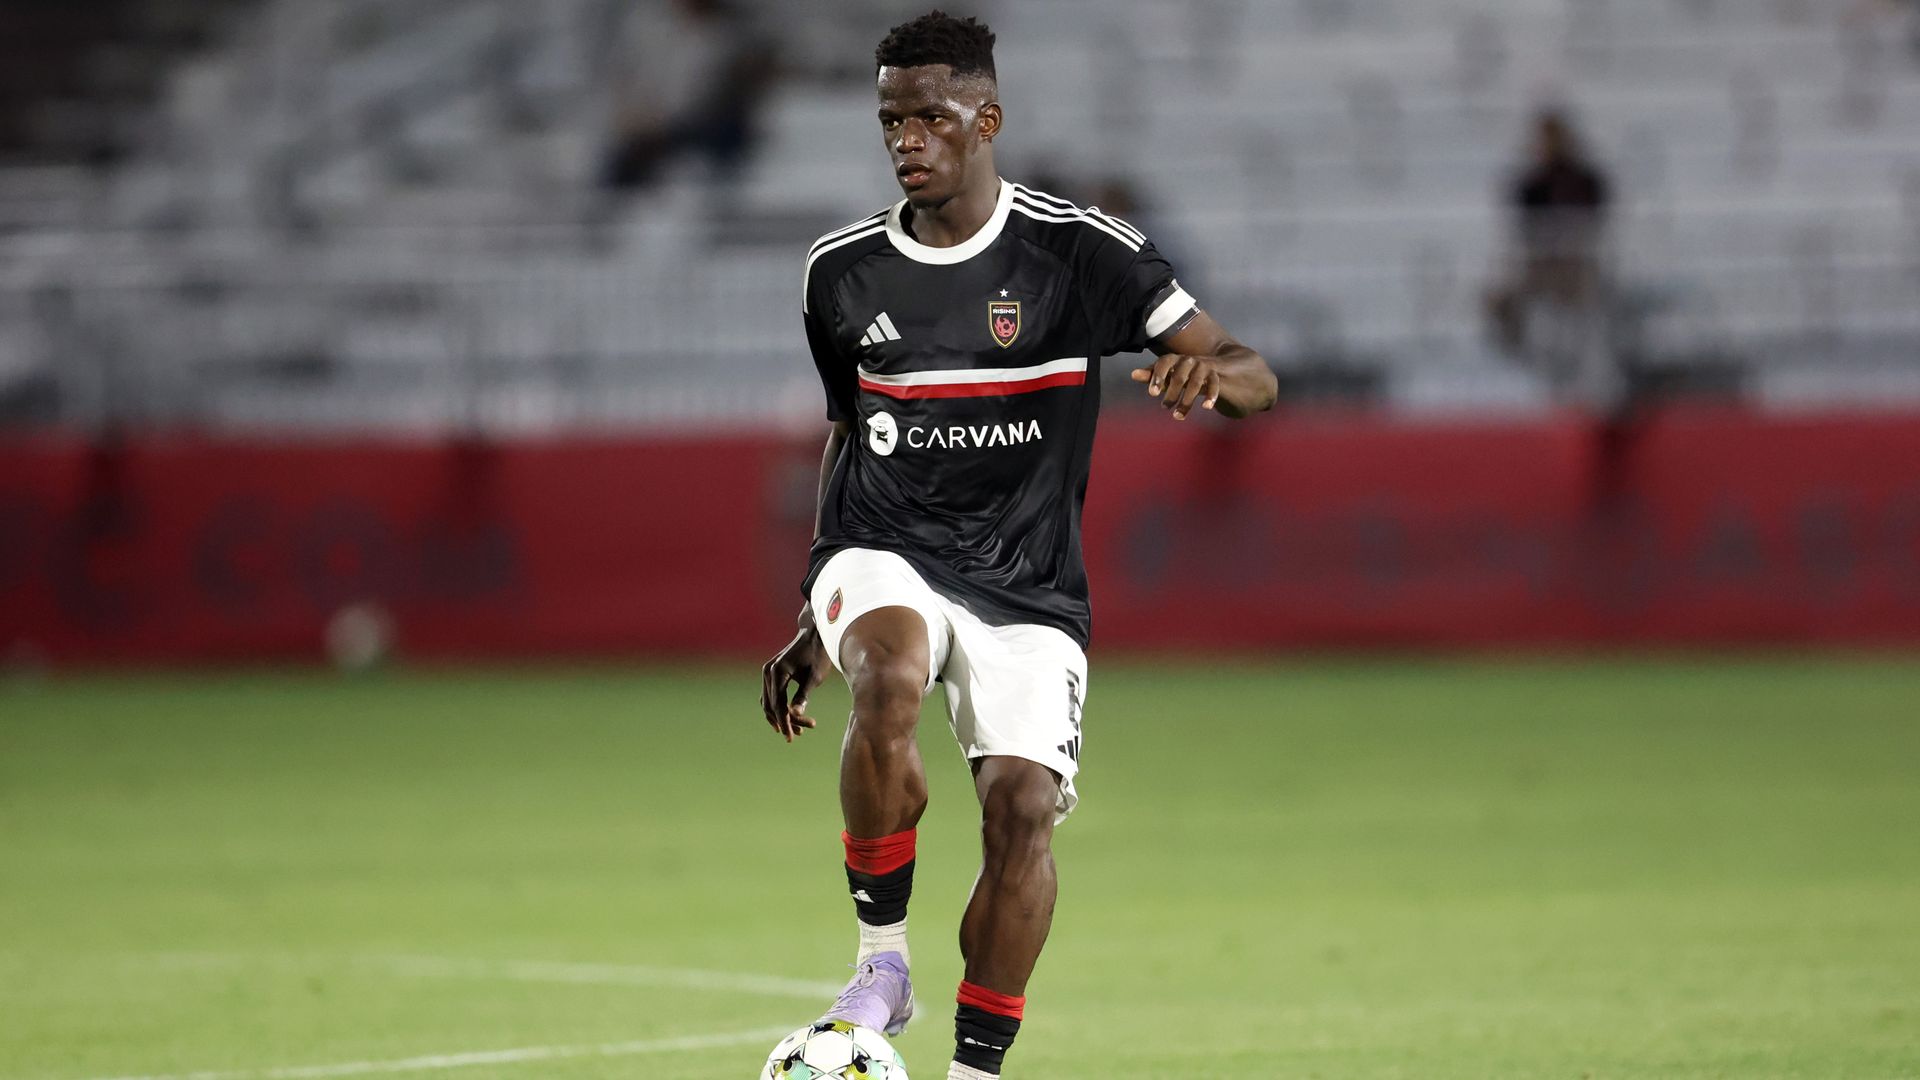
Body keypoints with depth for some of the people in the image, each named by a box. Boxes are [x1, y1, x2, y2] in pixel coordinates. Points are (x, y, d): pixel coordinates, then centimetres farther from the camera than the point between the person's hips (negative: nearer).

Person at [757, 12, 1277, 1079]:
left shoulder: (1080, 251, -4)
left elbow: (1255, 379, -6)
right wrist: (812, 620, 22)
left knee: (1022, 806, -17)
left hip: (1026, 586, -1)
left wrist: (1208, 371, -31)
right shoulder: (844, 270, 6)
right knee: (890, 675, -32)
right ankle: (883, 960, -19)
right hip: (883, 557, 1)